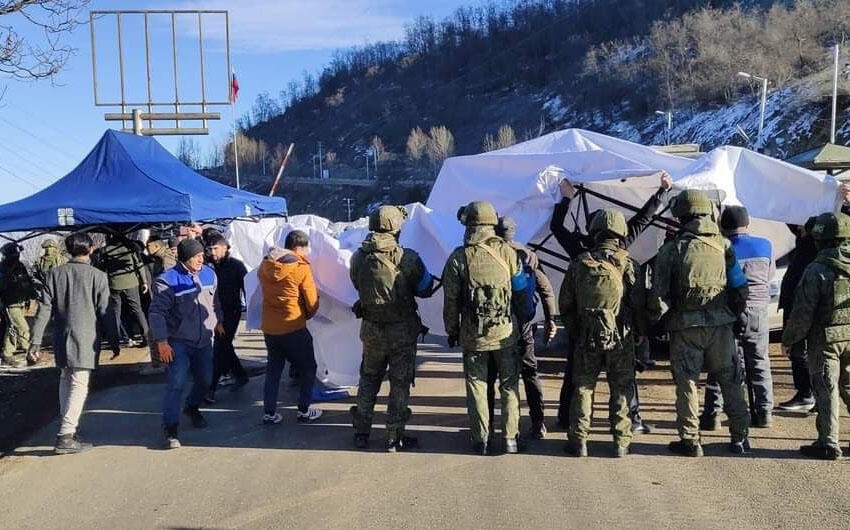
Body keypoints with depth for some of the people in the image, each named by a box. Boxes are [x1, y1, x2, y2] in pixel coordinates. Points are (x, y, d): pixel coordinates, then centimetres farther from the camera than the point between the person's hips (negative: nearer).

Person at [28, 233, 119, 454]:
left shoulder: (55, 273, 3)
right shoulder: (97, 276, -6)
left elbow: (44, 309, 0)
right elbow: (105, 313, -5)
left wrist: (36, 341, 3)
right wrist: (114, 342, 4)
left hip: (61, 339, 4)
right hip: (86, 339, -4)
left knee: (65, 380, 19)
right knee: (79, 385, -4)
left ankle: (67, 426, 22)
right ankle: (65, 436, -11)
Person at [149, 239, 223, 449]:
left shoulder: (209, 274, 2)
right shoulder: (167, 280, -16)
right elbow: (157, 312, -16)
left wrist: (218, 321, 28)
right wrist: (162, 341, -20)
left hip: (204, 340, 6)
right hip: (179, 343, -6)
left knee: (205, 380, 15)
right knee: (176, 383, -12)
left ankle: (192, 408, 44)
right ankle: (170, 428, -5)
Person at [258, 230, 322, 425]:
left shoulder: (265, 265, 3)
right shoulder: (301, 267, -13)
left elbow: (267, 292, 12)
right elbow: (312, 302, -8)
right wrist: (307, 316, 11)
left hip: (269, 327, 6)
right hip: (294, 328, -5)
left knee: (273, 369, 17)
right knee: (308, 368, 12)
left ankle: (269, 413, 17)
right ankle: (304, 411, 14)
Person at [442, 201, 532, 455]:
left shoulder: (459, 258, -9)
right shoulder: (507, 252, -6)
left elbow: (451, 301, -4)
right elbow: (521, 293, 2)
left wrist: (452, 331, 9)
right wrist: (525, 318, 19)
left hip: (472, 335, -1)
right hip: (505, 333, 1)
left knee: (477, 387, 10)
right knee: (509, 386, 13)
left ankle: (480, 440, 14)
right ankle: (510, 439, 14)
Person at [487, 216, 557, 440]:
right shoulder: (527, 255, 2)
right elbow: (545, 288, 0)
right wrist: (550, 319, 5)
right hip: (522, 325, 3)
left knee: (488, 376, 8)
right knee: (530, 373, 12)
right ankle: (538, 425, 10)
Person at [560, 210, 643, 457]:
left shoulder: (579, 264, 1)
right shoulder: (626, 263, -6)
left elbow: (565, 303, 5)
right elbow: (637, 302, -6)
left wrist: (573, 333, 16)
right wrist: (639, 332, 8)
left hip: (587, 337, 2)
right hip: (620, 337, -1)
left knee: (583, 388, 10)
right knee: (621, 389, 9)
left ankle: (579, 440, 11)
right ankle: (621, 442, 10)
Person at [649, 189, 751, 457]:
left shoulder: (672, 249, -5)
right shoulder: (723, 245, 2)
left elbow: (659, 294, -8)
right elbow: (740, 286, 3)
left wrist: (655, 316, 8)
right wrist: (734, 312, 17)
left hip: (685, 327, -2)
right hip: (720, 324, 2)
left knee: (687, 384, 6)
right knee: (730, 381, 13)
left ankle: (690, 440, 9)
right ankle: (740, 437, 18)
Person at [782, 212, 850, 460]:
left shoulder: (817, 270, -15)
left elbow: (803, 312, -14)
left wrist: (789, 339, -3)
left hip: (825, 339, -5)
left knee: (826, 390, 2)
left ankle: (828, 443, 6)